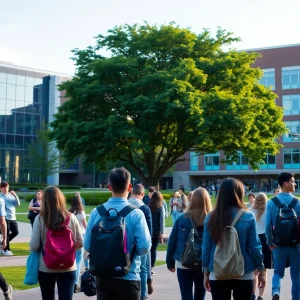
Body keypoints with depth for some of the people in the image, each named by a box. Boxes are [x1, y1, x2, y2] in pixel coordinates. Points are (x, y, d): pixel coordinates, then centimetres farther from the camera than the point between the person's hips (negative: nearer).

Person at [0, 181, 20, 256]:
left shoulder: (11, 195, 8)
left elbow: (18, 204, 4)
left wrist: (15, 195, -6)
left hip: (13, 218, 6)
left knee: (15, 232, 8)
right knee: (7, 233, -2)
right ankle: (6, 250, 12)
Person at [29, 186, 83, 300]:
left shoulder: (40, 219, -9)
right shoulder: (71, 218, -4)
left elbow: (34, 246, -11)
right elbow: (80, 243, 1)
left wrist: (44, 247, 10)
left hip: (45, 268, 0)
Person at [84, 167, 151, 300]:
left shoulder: (96, 212, -4)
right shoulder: (136, 213, -12)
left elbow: (87, 245, 0)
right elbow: (144, 247, -16)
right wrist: (131, 252, 6)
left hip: (103, 277, 3)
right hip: (128, 278, -3)